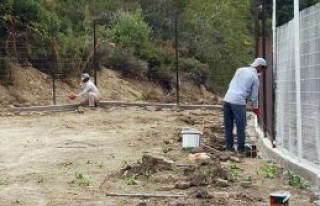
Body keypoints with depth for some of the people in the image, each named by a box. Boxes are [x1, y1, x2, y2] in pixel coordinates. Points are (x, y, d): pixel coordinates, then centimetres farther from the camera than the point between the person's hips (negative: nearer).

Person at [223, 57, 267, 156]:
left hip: (227, 99, 6)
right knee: (241, 127, 1)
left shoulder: (240, 69, 16)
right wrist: (255, 108, 21)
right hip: (238, 102, -6)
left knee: (228, 126, 11)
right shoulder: (255, 77, 2)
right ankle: (241, 149, 4)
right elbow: (254, 95, 6)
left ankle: (229, 147, 15)